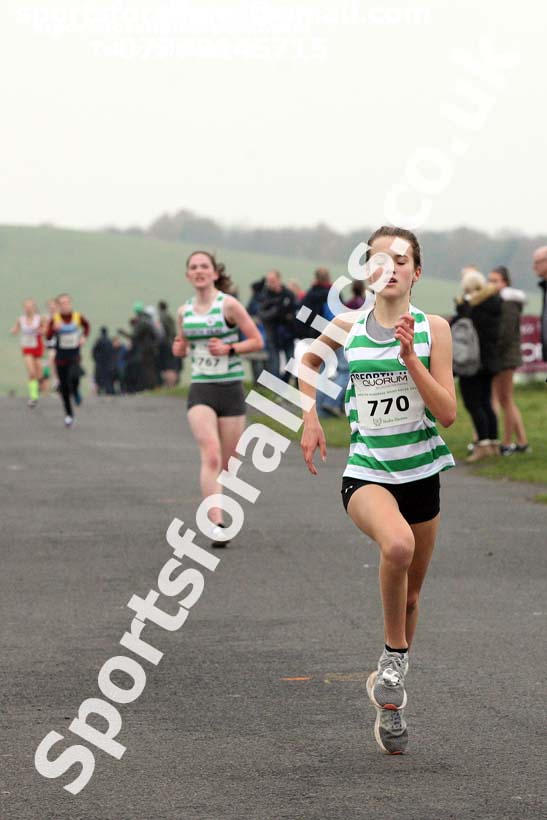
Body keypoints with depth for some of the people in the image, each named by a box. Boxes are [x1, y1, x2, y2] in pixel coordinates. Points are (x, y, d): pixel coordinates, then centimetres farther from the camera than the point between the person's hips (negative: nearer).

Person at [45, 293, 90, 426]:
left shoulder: (78, 317, -5)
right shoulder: (54, 319, -8)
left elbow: (86, 325, 18)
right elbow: (48, 336, -18)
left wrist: (84, 337, 2)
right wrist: (54, 329, -37)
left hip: (74, 357, -1)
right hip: (61, 358, 1)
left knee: (73, 377, -29)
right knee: (64, 387, 7)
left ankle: (76, 391, 8)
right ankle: (69, 414, 24)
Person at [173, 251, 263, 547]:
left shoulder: (229, 305, -5)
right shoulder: (184, 311, 7)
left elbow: (257, 341, -4)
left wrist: (229, 348, -18)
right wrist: (179, 346, 1)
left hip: (231, 389, -1)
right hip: (200, 391, 1)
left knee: (228, 464, 7)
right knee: (211, 456, -19)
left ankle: (212, 508, 36)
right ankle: (216, 523, -24)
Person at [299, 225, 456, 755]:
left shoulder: (433, 328, -2)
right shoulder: (347, 327, 0)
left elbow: (447, 414, -8)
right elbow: (309, 359, 23)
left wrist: (410, 358, -18)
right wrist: (310, 419, 11)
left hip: (420, 472, 2)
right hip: (366, 472, -2)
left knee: (409, 594, 13)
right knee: (397, 545, -35)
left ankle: (389, 701, 32)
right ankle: (394, 658, -16)